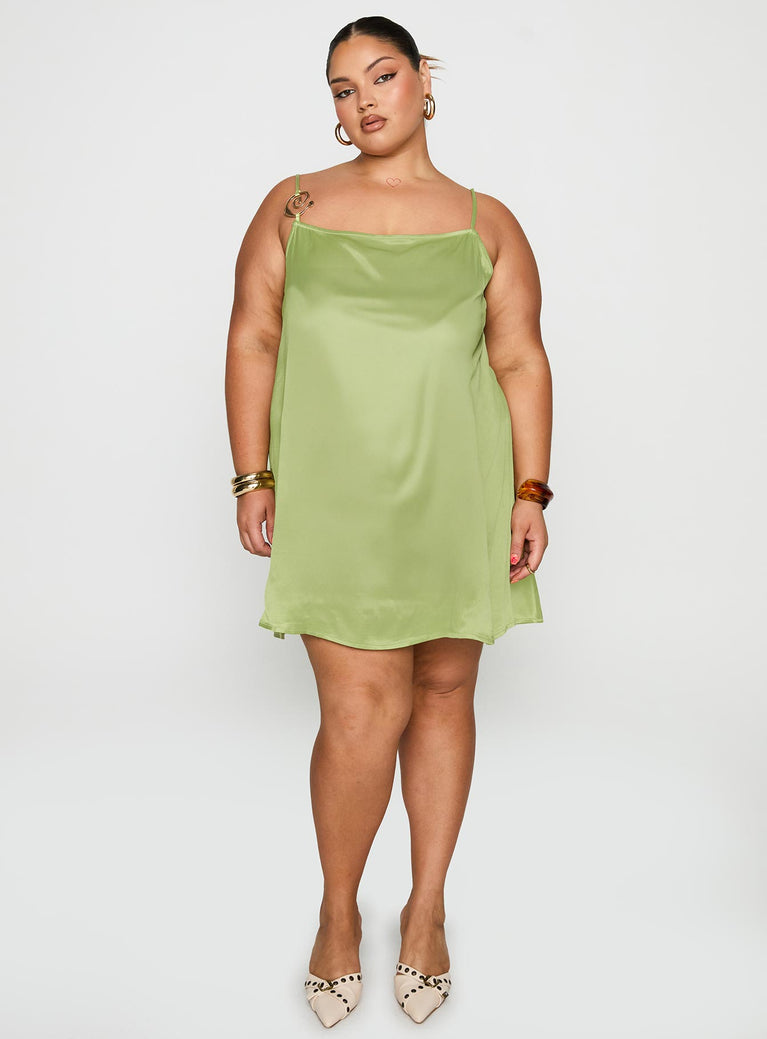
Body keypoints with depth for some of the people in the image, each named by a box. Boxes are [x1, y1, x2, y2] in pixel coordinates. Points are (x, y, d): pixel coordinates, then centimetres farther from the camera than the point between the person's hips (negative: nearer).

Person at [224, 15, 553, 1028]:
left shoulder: (486, 223, 10)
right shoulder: (293, 205, 10)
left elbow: (522, 360, 6)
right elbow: (251, 339, 6)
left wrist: (530, 492, -2)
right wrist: (253, 476, -2)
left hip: (458, 493, 2)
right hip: (334, 496, -1)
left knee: (444, 692, 7)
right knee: (361, 712, -7)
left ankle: (427, 909, 26)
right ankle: (338, 911, 18)